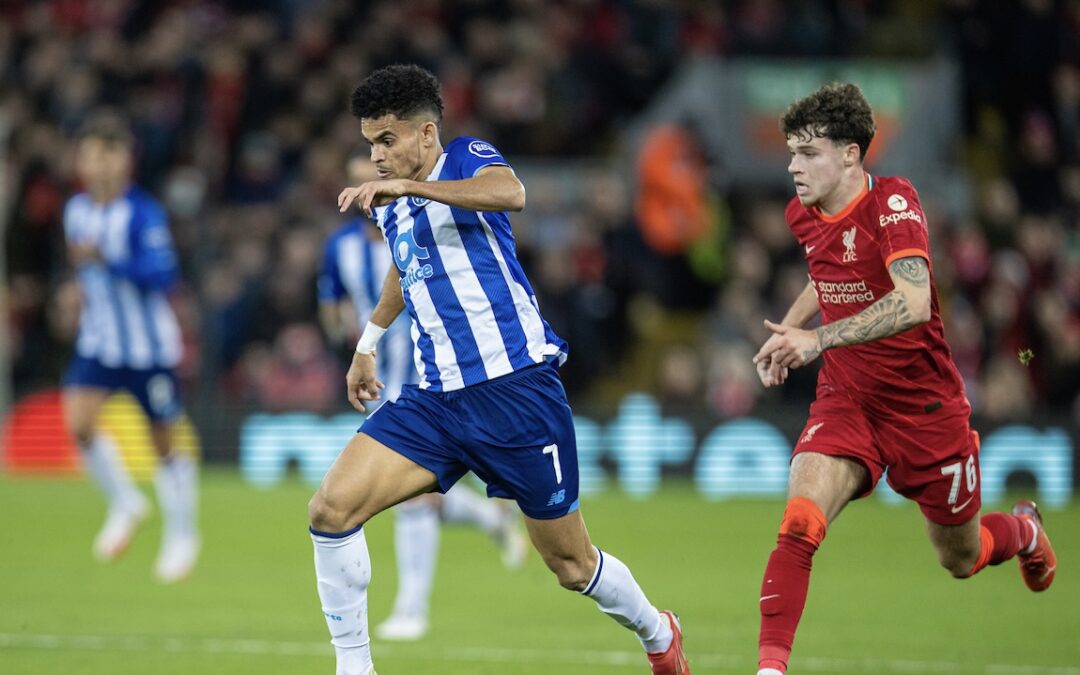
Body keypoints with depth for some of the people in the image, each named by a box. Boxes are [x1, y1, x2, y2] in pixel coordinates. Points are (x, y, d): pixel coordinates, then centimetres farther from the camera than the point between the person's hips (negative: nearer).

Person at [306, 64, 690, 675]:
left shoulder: (468, 160, -6)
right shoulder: (390, 205, 14)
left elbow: (510, 193, -32)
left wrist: (409, 186, -38)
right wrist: (369, 341, 46)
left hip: (517, 388, -6)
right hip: (437, 396, 6)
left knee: (572, 565, 4)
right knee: (331, 509, -15)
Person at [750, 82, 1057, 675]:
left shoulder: (893, 202, -21)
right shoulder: (803, 215, 0)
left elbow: (913, 302, -36)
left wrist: (818, 338, -43)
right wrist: (789, 328, 8)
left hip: (924, 404, -4)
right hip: (845, 401, 4)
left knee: (961, 559, 15)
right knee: (797, 527, -23)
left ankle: (1024, 529, 50)